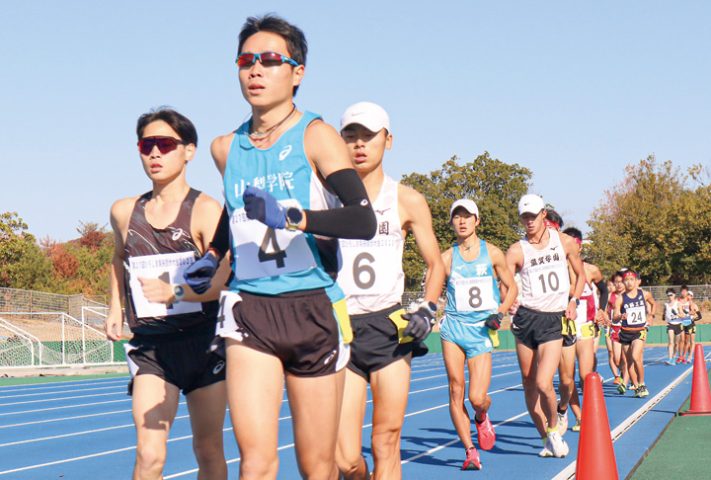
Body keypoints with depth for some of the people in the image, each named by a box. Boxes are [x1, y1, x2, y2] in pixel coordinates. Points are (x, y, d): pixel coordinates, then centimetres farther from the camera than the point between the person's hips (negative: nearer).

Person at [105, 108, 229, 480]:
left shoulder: (205, 209, -7)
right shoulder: (124, 212, 7)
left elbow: (221, 280, -19)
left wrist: (174, 292, -32)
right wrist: (115, 308, 19)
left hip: (202, 340, -2)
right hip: (149, 343, 2)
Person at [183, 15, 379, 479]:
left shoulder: (315, 136, -4)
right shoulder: (226, 148, 10)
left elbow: (364, 221, -18)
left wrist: (290, 216, -30)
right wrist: (212, 256, 16)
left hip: (314, 310, -2)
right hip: (249, 310, 3)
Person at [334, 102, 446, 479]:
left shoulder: (407, 201, 6)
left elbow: (435, 264, 14)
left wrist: (428, 310, -2)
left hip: (391, 326, 0)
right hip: (340, 328, 0)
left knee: (386, 445, -1)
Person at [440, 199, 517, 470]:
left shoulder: (492, 253, 4)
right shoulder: (447, 258, 4)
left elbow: (512, 288, 11)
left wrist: (500, 313, -3)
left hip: (481, 330, -1)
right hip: (454, 326, 1)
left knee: (477, 398, -10)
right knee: (456, 391, -5)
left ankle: (482, 417, 27)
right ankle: (470, 451, 6)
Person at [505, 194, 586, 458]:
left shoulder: (564, 242, 5)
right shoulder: (516, 251, 0)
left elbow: (581, 274, 19)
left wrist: (573, 301, 5)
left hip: (554, 320, -1)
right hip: (526, 318, 1)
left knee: (543, 383, -15)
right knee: (529, 384, 6)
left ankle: (554, 428, 11)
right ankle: (546, 438, 22)